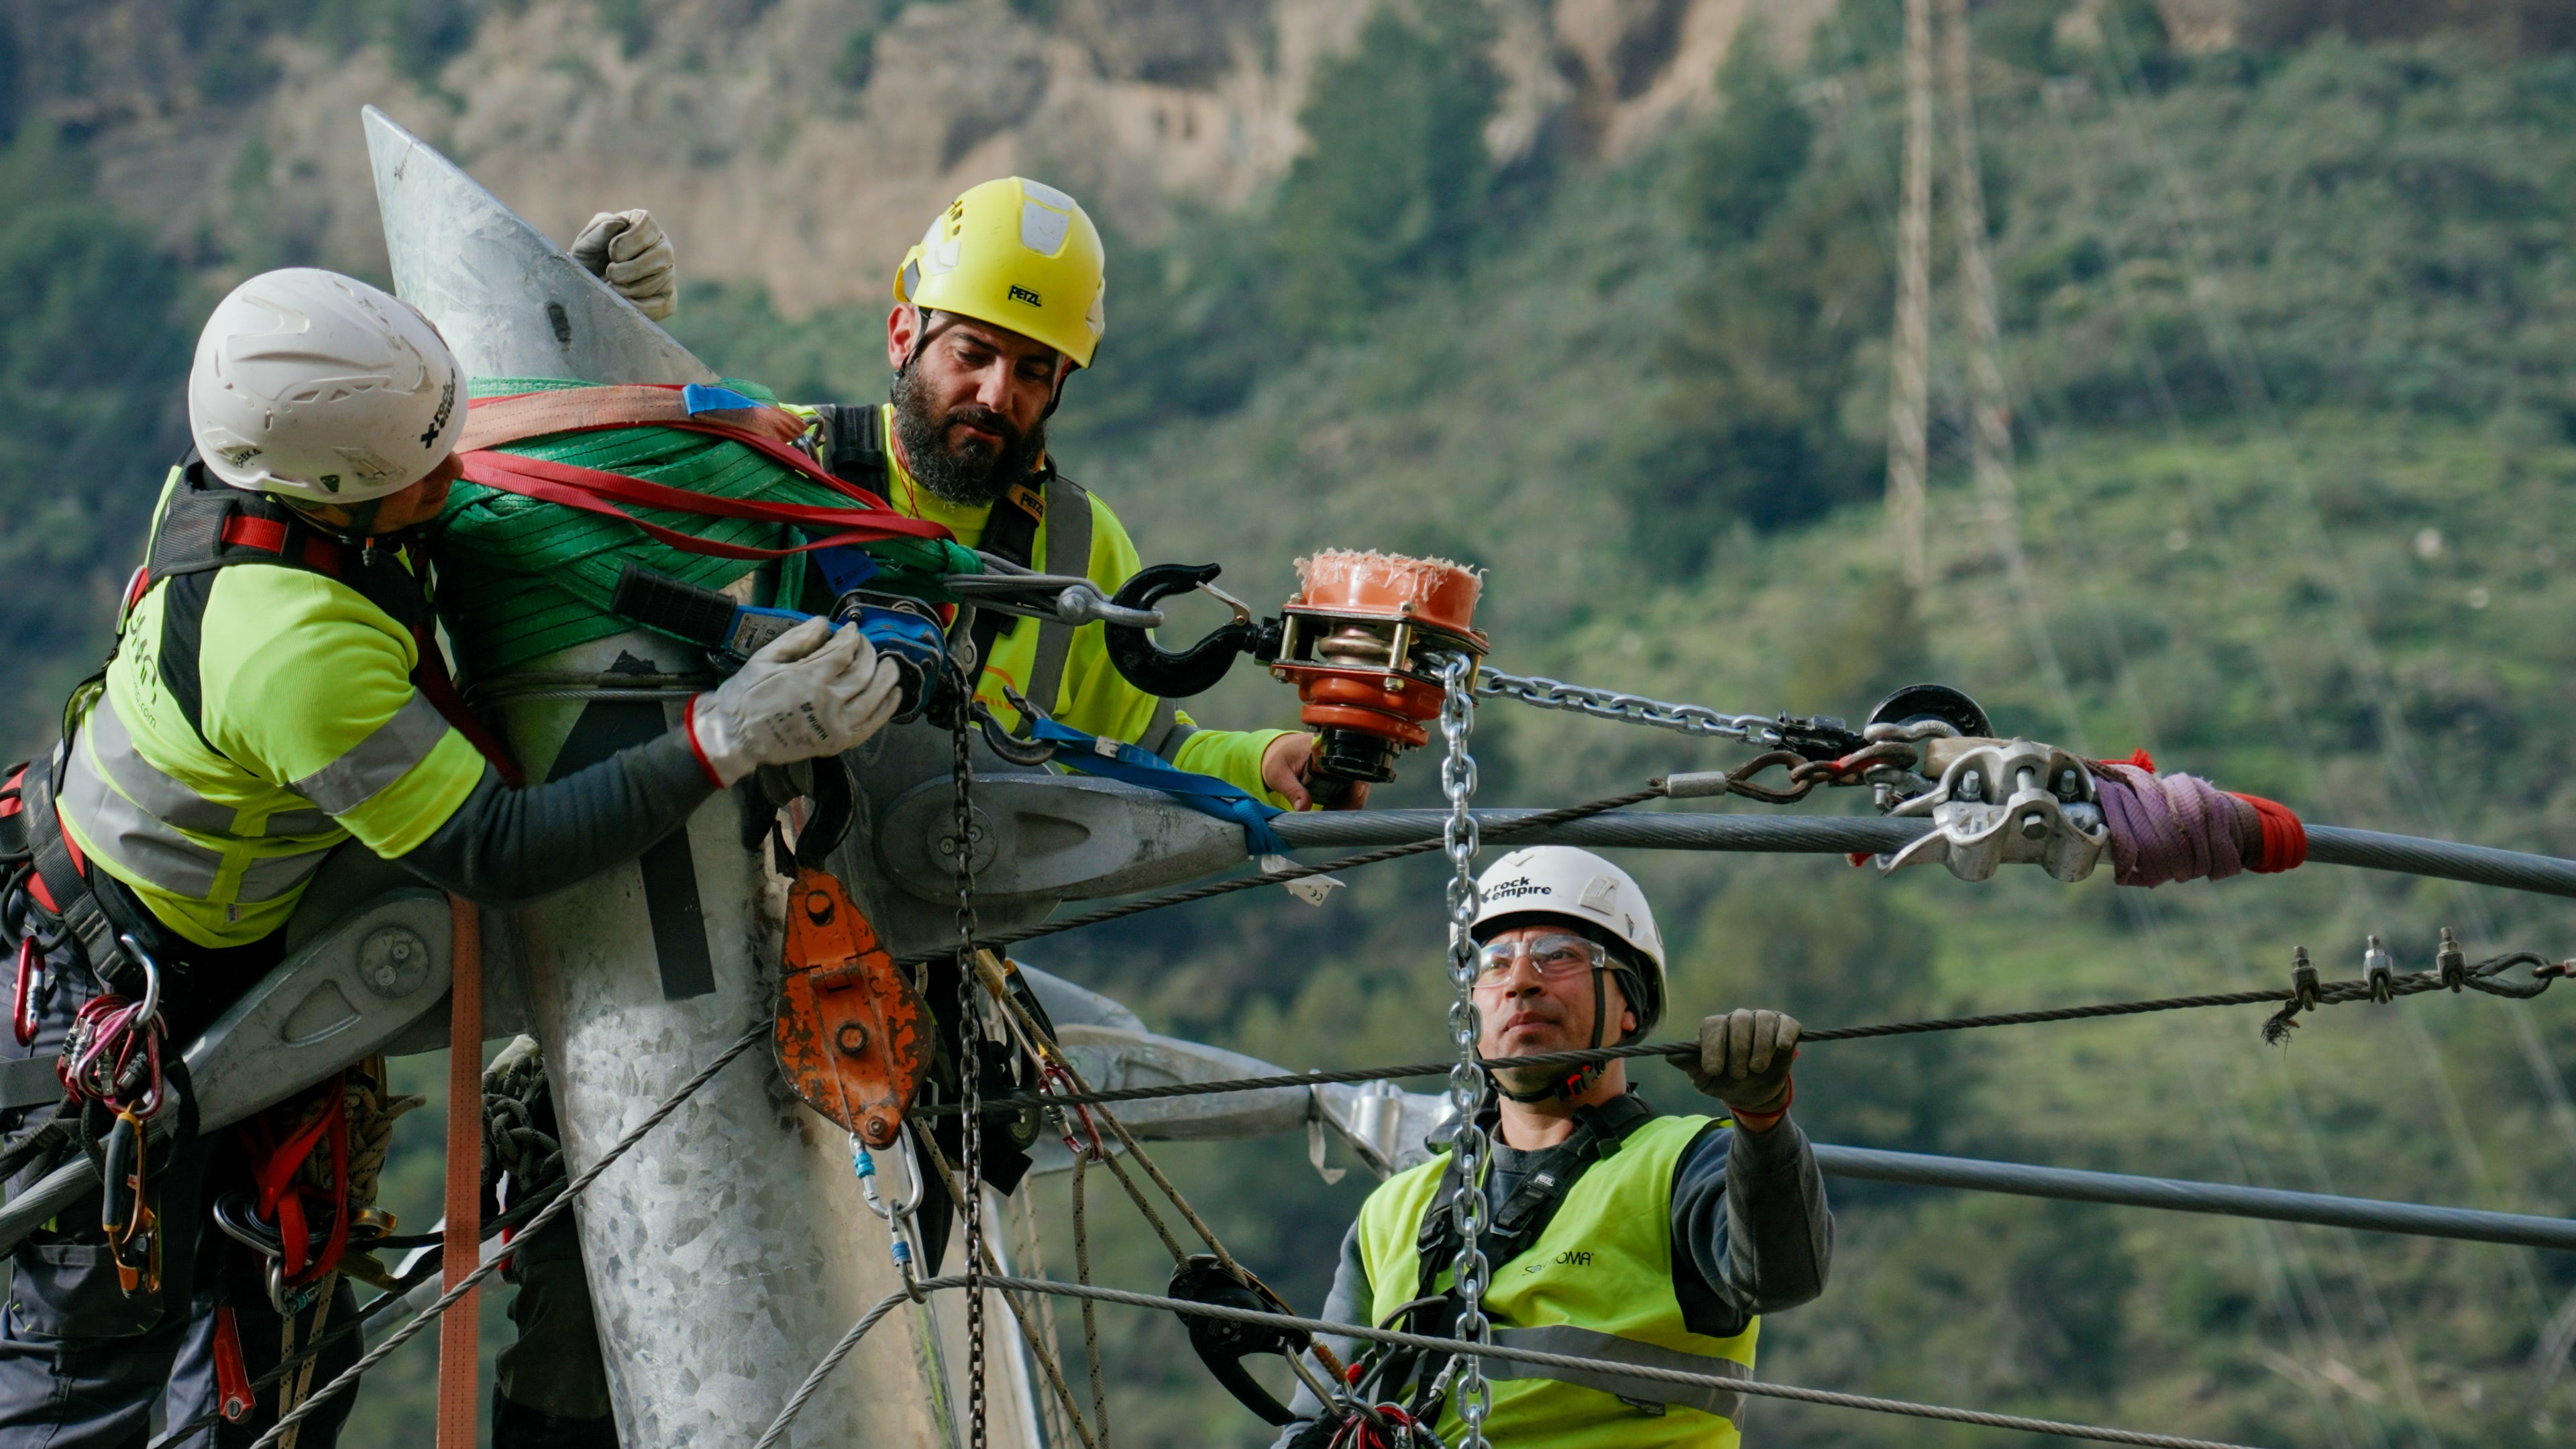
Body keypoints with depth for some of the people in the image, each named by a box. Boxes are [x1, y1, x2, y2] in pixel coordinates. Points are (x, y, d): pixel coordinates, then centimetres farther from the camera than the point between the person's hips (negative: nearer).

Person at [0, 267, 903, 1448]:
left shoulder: (250, 472, -13)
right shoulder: (293, 651, -38)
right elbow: (500, 855, -33)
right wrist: (721, 743, -37)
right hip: (115, 993, -9)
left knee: (284, 1317, 17)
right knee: (100, 1346, 6)